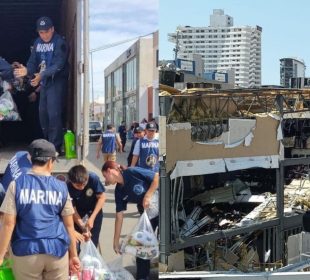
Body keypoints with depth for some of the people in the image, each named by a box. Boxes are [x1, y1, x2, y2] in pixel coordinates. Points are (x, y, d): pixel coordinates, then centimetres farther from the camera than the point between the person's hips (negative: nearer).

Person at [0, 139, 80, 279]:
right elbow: (69, 225, 2)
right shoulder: (61, 187, -1)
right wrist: (73, 255, 11)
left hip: (26, 252, -1)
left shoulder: (16, 185, -6)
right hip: (56, 250, 1)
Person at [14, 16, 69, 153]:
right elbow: (33, 62, 6)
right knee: (43, 113, 13)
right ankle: (48, 143, 27)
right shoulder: (37, 43, 9)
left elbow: (58, 65, -23)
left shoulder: (60, 43, -14)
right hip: (44, 82, 8)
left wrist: (42, 75, -32)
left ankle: (56, 147, -3)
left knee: (54, 114, -11)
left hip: (57, 82, -8)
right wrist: (27, 70, -16)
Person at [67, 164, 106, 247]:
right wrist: (82, 226, -30)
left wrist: (92, 218, -25)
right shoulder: (68, 188, -30)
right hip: (78, 215, 0)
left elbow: (102, 197, -19)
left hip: (94, 212, 0)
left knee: (92, 241, 0)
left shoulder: (93, 178, -31)